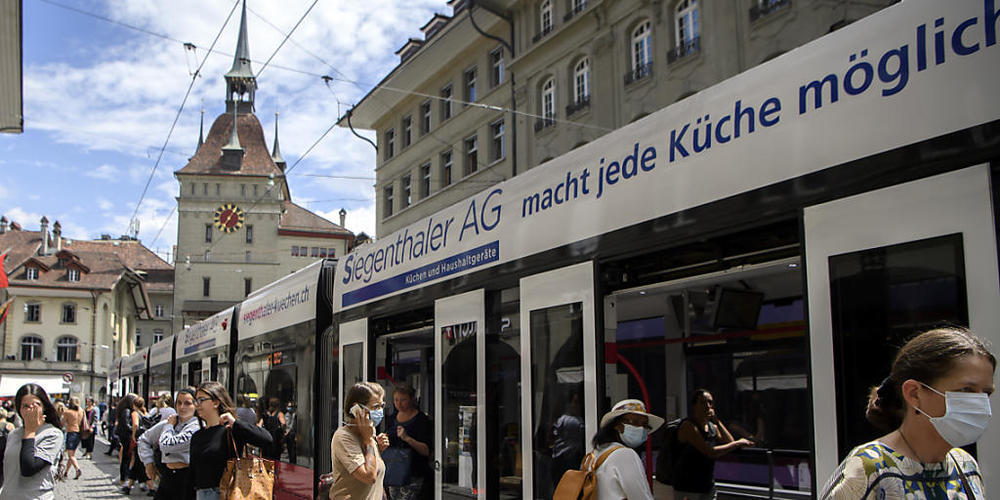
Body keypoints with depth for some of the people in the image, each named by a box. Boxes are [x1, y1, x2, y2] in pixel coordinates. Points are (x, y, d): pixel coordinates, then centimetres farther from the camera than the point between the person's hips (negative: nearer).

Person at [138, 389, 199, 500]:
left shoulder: (196, 427, -13)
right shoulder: (166, 423, 10)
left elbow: (166, 444, -18)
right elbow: (144, 439, 23)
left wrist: (169, 425, -2)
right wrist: (148, 463, 15)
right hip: (166, 478, 6)